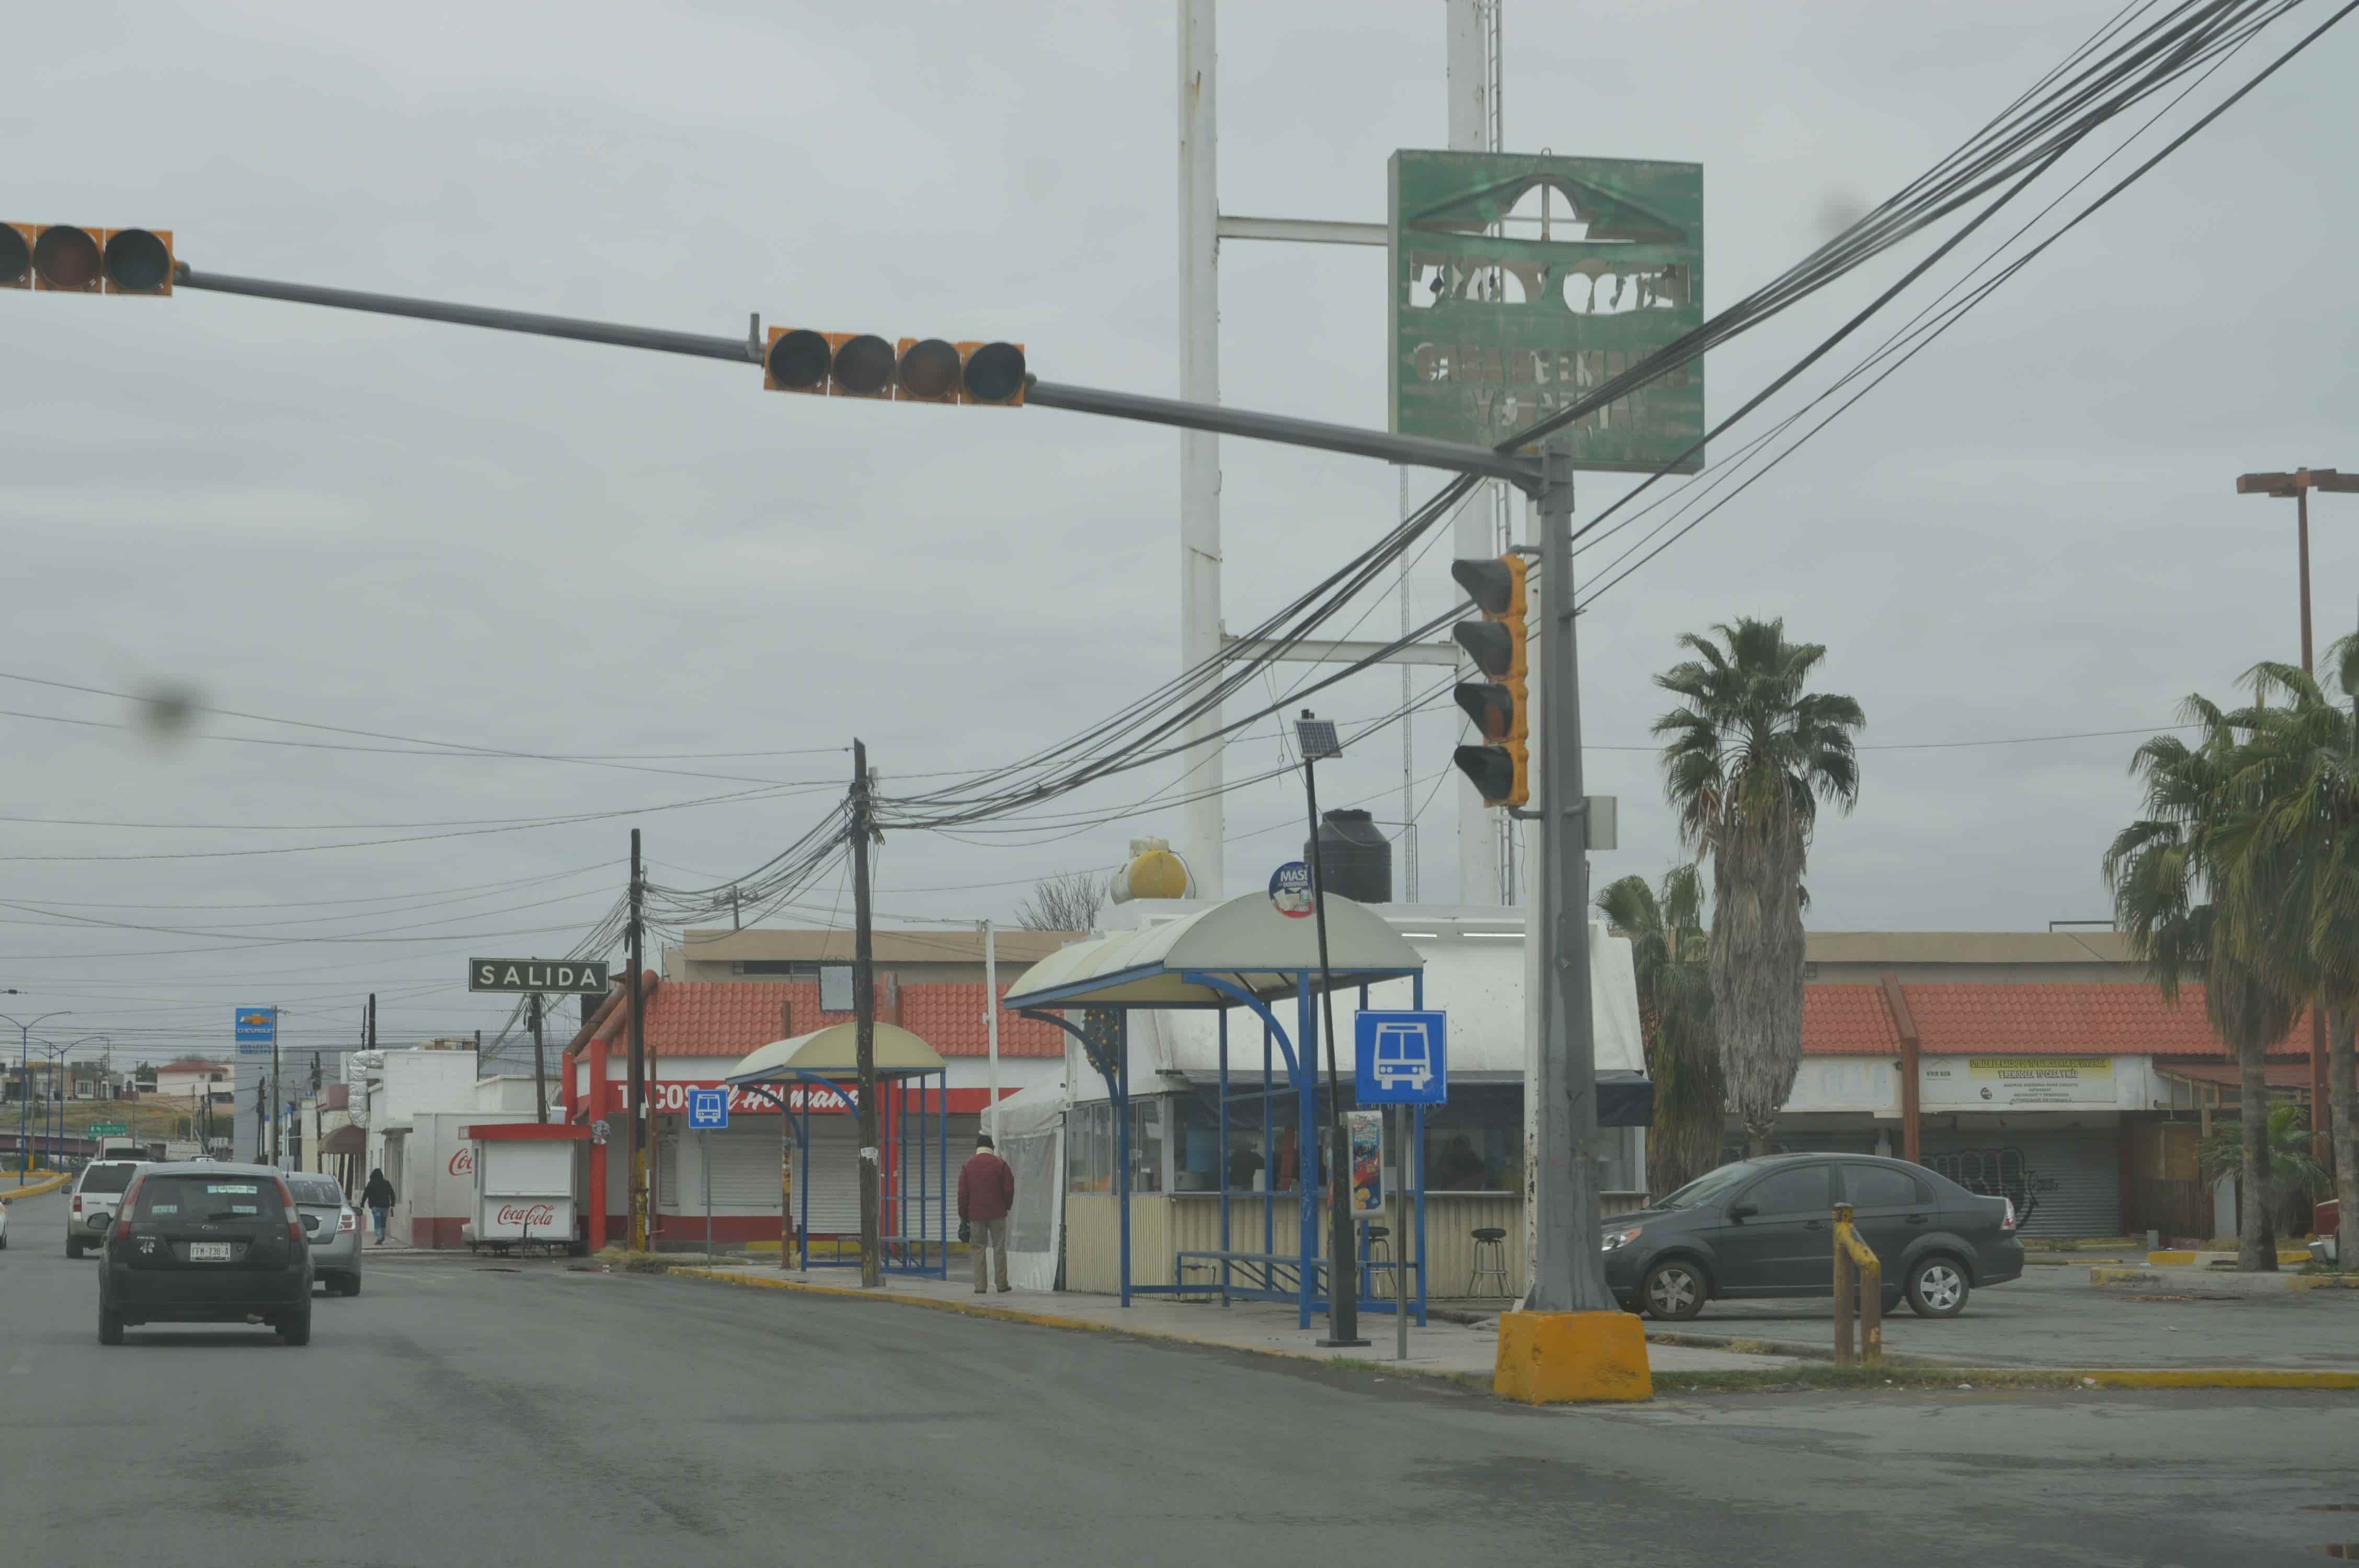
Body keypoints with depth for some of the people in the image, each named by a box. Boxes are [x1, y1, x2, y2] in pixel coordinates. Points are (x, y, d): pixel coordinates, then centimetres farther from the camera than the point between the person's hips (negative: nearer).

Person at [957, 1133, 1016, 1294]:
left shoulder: (968, 1166, 3)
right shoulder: (1000, 1164, 0)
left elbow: (963, 1193, 2)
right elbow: (1009, 1188, -1)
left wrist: (963, 1215, 9)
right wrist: (1007, 1206, 15)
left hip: (976, 1215, 1)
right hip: (997, 1214, -1)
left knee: (978, 1250, 4)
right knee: (999, 1249, 5)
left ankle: (980, 1286, -1)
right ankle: (1002, 1285, 6)